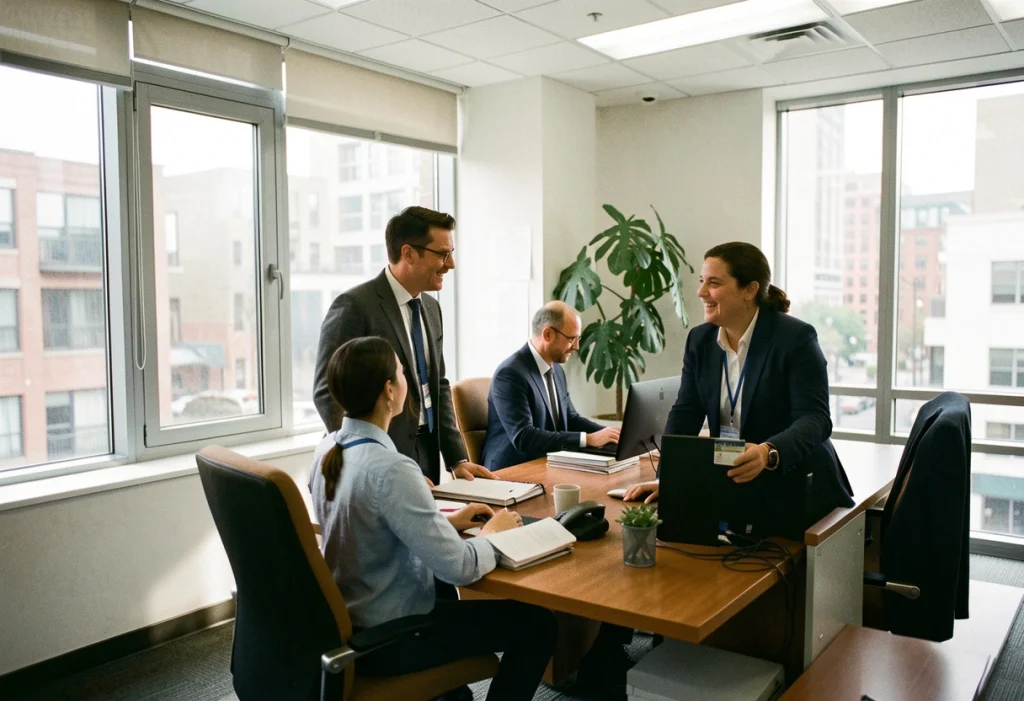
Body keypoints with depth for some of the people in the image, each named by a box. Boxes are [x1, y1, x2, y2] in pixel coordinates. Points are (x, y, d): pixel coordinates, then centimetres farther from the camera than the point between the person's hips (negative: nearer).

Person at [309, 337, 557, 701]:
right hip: (389, 638, -9)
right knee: (537, 623, 2)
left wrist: (447, 520, 8)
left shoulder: (327, 449, -3)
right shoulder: (390, 469, -30)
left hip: (344, 620, 9)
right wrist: (492, 533, -7)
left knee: (444, 590, 36)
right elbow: (459, 567, -28)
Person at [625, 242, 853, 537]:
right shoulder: (700, 340, 3)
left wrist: (769, 453, -40)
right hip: (730, 488, 4)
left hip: (796, 492, -4)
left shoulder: (796, 338, -13)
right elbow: (684, 414, 2)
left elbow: (815, 419, -21)